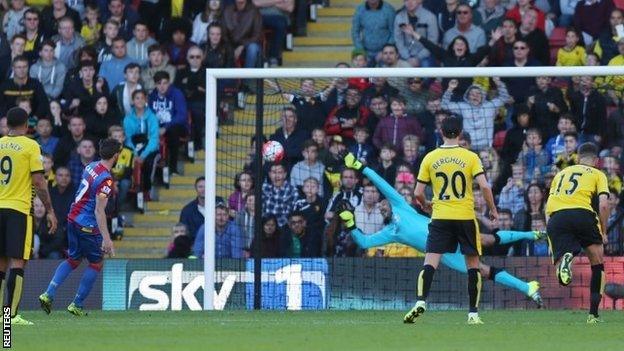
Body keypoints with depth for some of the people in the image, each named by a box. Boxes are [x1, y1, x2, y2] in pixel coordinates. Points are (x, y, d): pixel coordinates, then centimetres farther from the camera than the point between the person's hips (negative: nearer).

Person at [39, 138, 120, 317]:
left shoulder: (90, 167, 5)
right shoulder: (106, 179, -21)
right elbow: (99, 210, -26)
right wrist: (106, 238, -30)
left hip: (73, 219, 8)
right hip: (88, 226, -8)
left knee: (74, 259, 20)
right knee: (97, 263, 8)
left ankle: (49, 294, 6)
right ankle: (77, 305, 8)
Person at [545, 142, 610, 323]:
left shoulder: (561, 174, 31)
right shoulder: (597, 174, 19)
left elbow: (548, 206, 25)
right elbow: (604, 204, 5)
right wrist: (603, 232, 13)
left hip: (556, 215, 2)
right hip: (582, 213, -2)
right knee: (598, 264, 17)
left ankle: (565, 259, -39)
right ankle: (593, 314, 11)